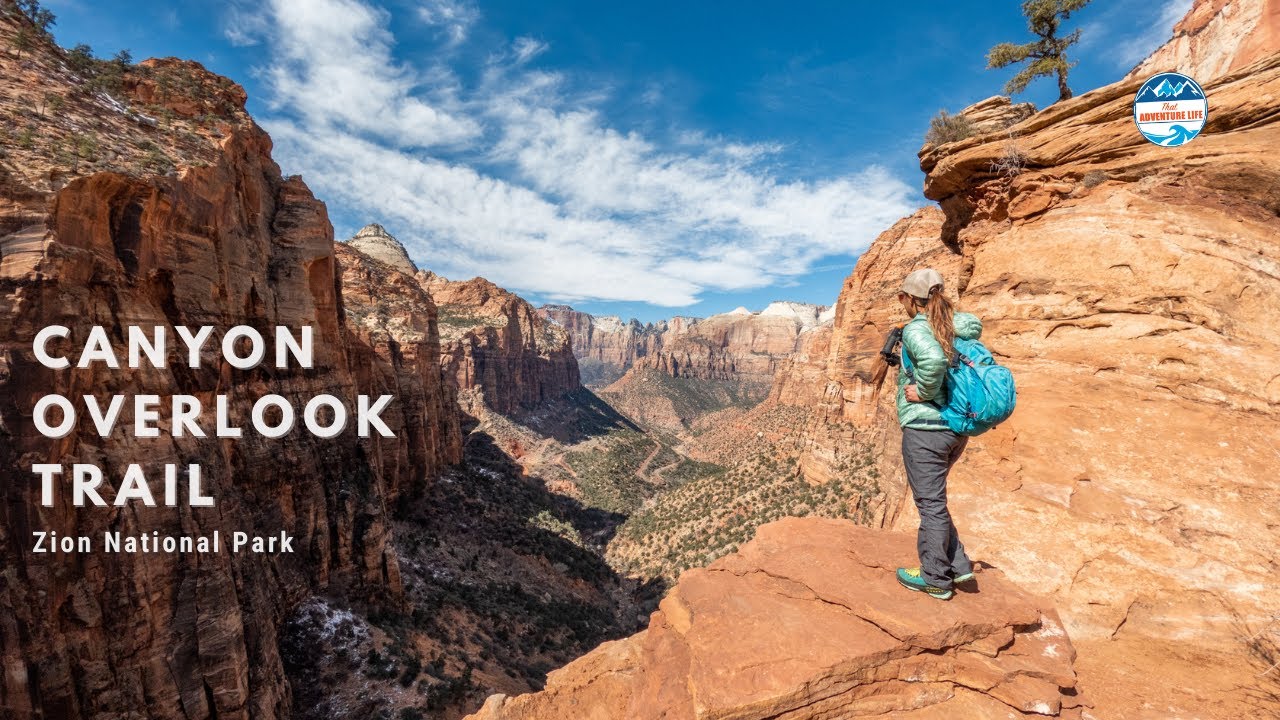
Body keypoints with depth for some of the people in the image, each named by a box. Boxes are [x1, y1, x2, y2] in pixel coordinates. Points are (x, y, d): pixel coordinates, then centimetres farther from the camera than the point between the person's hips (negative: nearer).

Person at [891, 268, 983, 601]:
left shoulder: (915, 329, -16)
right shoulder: (951, 326, 10)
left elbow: (933, 359, -32)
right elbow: (973, 323, -6)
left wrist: (923, 392, -17)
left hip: (925, 428, -8)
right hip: (956, 428, 8)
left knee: (930, 503, 4)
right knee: (933, 499, 23)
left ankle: (935, 579, 18)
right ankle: (957, 564, 28)